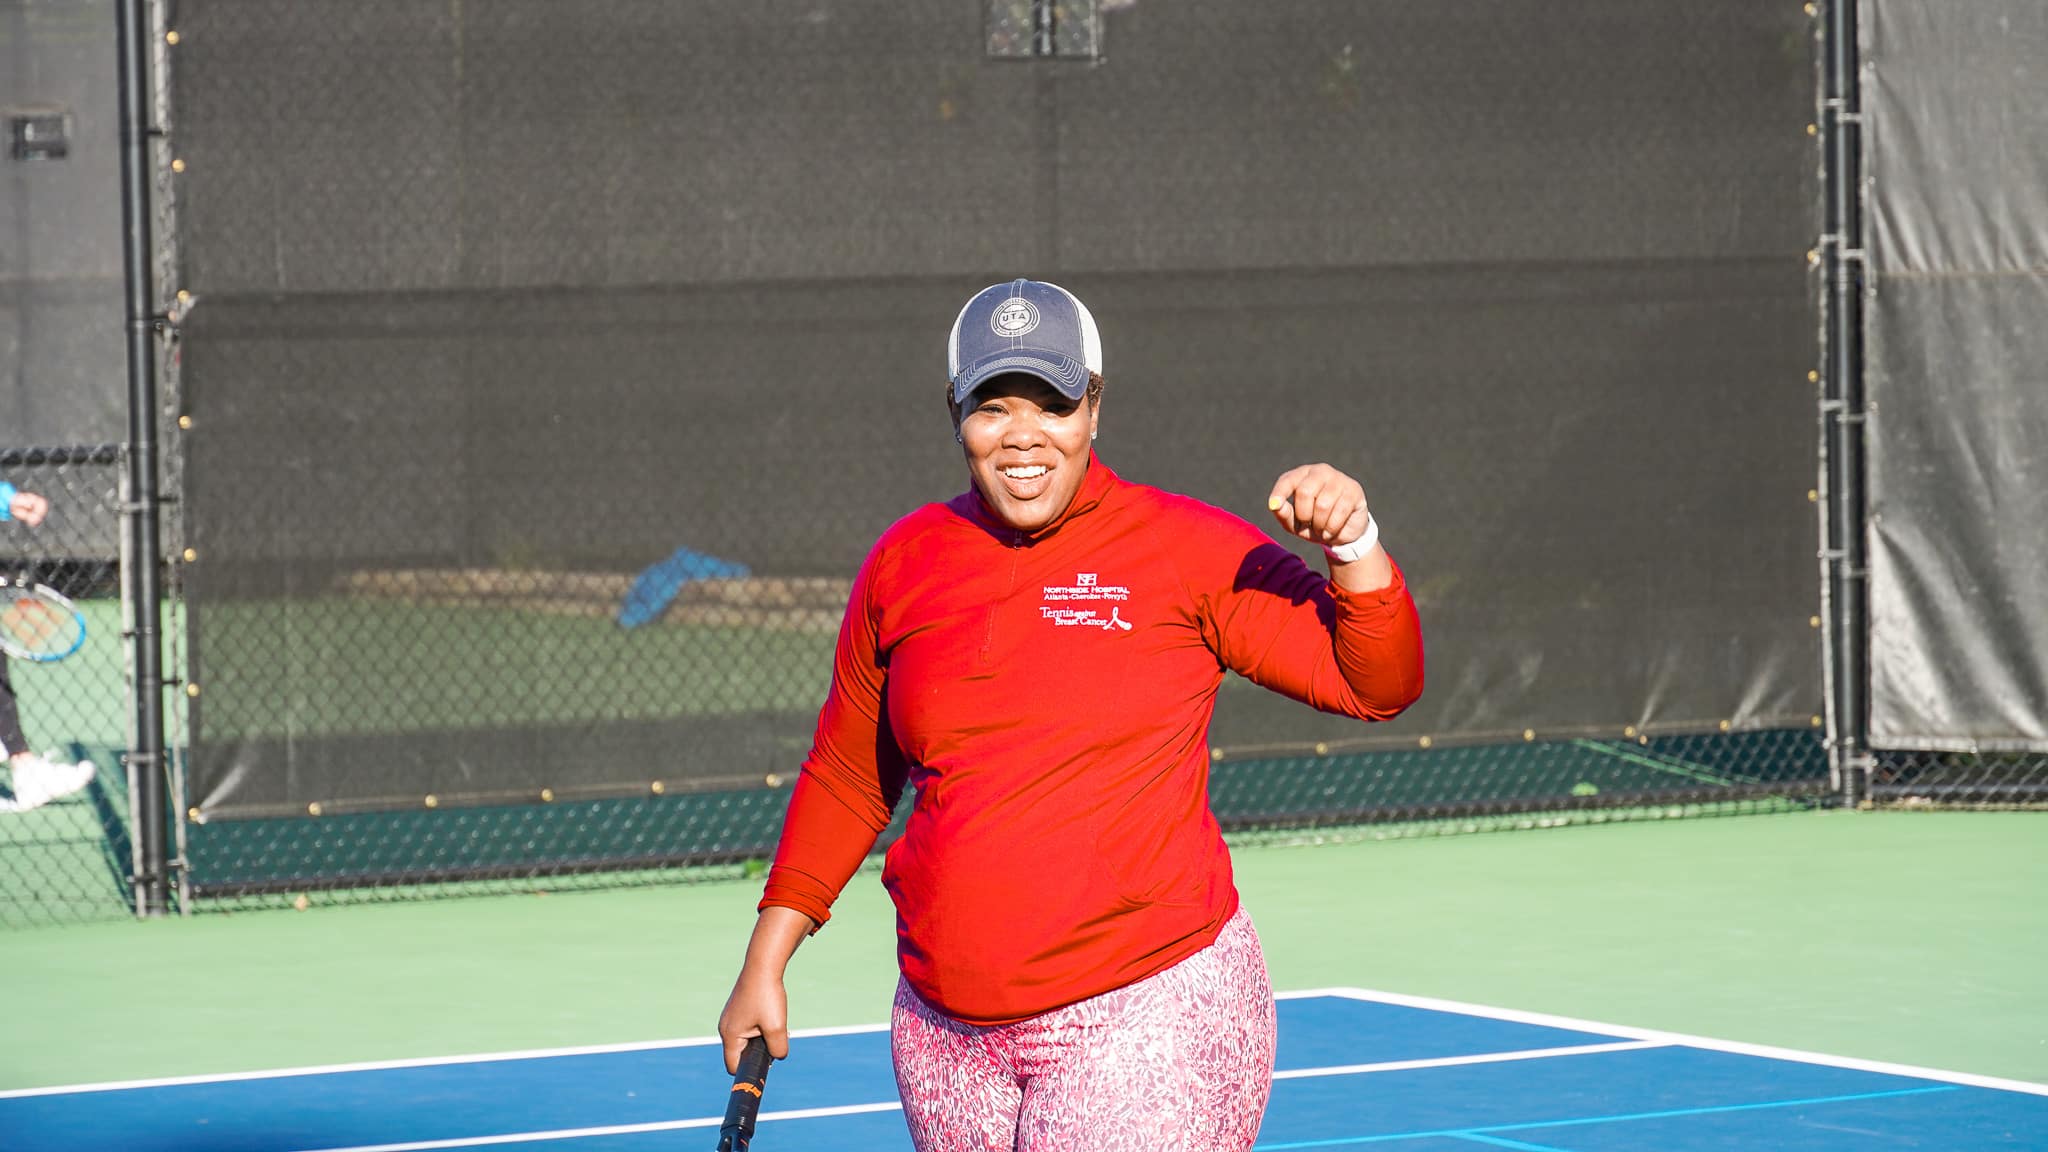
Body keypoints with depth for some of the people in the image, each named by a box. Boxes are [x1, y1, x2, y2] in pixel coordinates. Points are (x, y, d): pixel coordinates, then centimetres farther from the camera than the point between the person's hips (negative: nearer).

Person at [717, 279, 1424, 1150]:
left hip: (1147, 1022, -4)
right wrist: (765, 961, 17)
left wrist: (1352, 543, -20)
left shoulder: (1188, 549, -2)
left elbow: (1377, 685, -3)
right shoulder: (904, 563, 9)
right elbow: (846, 779, 19)